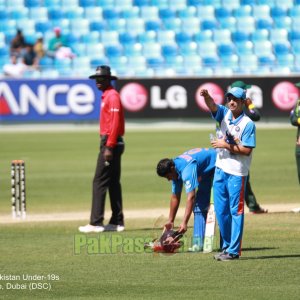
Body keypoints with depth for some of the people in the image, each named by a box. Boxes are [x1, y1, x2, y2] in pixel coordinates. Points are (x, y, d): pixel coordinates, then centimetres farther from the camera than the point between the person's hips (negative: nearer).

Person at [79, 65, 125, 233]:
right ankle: (117, 222, 14)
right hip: (110, 143, 11)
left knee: (100, 182, -12)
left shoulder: (112, 96, -12)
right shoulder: (107, 96, 19)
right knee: (113, 183, 11)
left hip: (111, 143, -11)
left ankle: (96, 223, -14)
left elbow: (115, 123, -20)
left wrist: (109, 148, -24)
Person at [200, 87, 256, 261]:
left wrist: (226, 145, -14)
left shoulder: (248, 124, -10)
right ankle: (227, 245, 24)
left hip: (237, 173, -7)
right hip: (220, 169, 7)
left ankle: (234, 251, -2)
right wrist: (206, 96, -33)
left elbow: (247, 150, -15)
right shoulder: (225, 114, 7)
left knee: (236, 211, -3)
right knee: (221, 211, 12)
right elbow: (213, 106, -12)